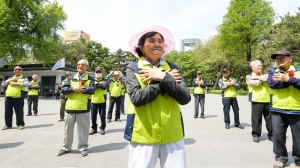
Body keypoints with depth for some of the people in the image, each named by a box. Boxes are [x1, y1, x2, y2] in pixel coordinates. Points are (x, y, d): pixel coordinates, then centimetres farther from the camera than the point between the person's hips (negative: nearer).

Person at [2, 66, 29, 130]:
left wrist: (16, 83, -15)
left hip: (18, 98, -5)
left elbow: (26, 84, -13)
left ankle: (21, 124, 10)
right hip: (8, 97, 5)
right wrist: (11, 80, -2)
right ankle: (8, 124, 22)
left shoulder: (24, 78, 7)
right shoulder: (10, 78, 22)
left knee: (19, 112, -1)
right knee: (7, 112, 10)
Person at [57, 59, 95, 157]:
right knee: (68, 129, 14)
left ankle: (83, 147, 22)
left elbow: (92, 90, -14)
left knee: (83, 129, 6)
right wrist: (73, 88, -13)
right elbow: (63, 90, 2)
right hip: (70, 107, 3)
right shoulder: (71, 78, 11)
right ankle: (66, 147, 29)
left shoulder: (90, 79, 3)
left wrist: (81, 89, -13)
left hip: (83, 108, -3)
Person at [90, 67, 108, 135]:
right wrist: (100, 84, -16)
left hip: (102, 101, -2)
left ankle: (102, 128, 19)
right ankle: (94, 128, 24)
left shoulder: (104, 80, 1)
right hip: (94, 101, 2)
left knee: (102, 115, 4)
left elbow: (105, 87, -19)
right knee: (93, 116, 9)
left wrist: (97, 84, -14)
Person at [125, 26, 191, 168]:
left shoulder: (172, 69, 5)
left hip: (173, 135, 3)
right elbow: (137, 98, -16)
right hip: (143, 135, -2)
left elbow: (185, 98, -5)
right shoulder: (133, 69, -1)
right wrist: (166, 79, -11)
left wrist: (163, 78, -15)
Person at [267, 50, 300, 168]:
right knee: (278, 135, 4)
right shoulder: (272, 71, 7)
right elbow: (272, 84, -13)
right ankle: (280, 158, 21)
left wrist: (287, 79, -20)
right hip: (277, 110, 1)